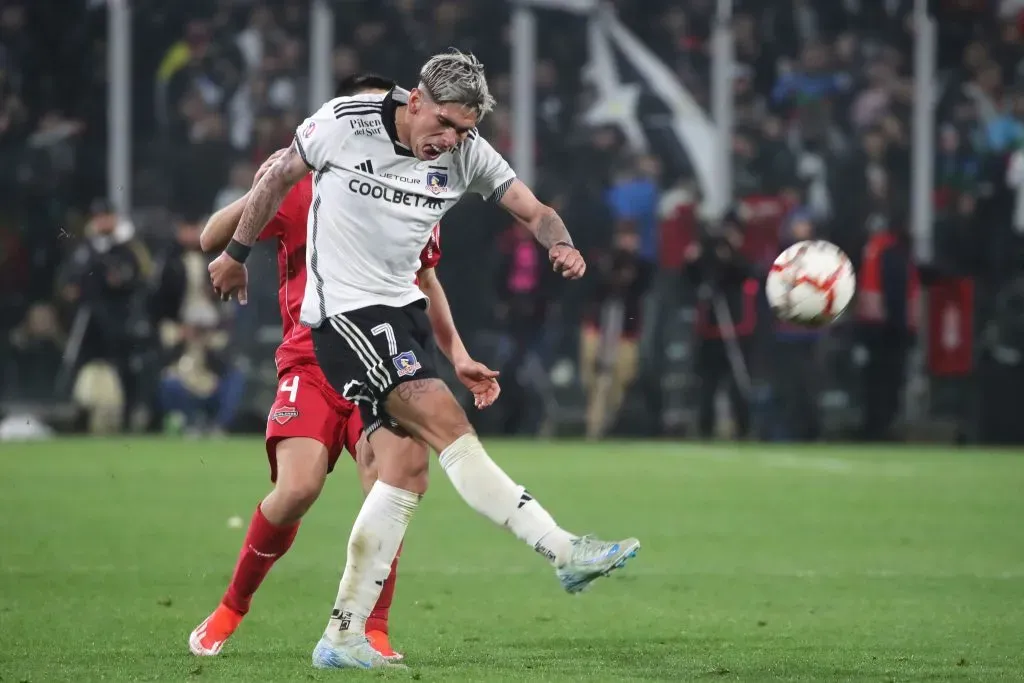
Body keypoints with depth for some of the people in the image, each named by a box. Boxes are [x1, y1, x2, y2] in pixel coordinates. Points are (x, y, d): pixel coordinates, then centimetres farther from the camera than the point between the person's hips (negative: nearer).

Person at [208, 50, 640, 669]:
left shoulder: (467, 153, -2)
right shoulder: (346, 123, -12)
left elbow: (536, 212, 0)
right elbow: (280, 178, 3)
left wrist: (561, 243, -23)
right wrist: (238, 253, 12)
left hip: (402, 313, 6)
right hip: (345, 311, -6)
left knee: (407, 474, 0)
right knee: (451, 427, -20)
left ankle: (344, 637, 5)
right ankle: (565, 553, -24)